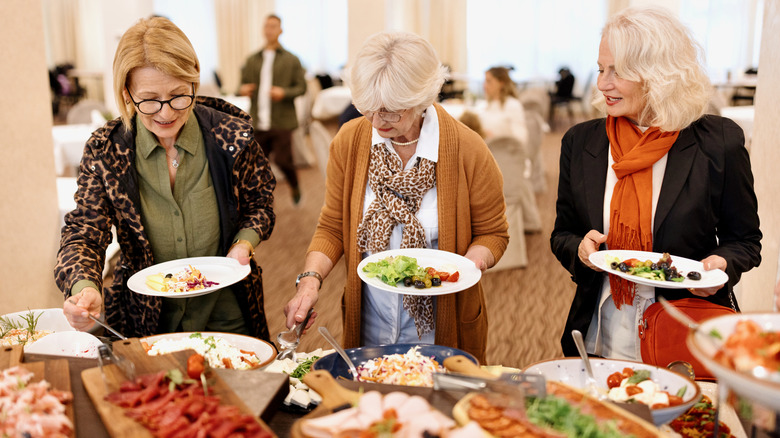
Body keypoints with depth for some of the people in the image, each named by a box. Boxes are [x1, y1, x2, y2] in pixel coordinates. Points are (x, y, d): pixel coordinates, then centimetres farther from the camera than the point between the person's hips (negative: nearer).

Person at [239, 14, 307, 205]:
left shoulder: (291, 60, 3)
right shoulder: (252, 60, 13)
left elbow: (301, 87, 1)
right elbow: (244, 83, 18)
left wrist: (284, 92, -17)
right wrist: (243, 89, -6)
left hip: (281, 122, -4)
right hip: (258, 123, 4)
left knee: (282, 160, -8)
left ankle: (295, 187, 23)